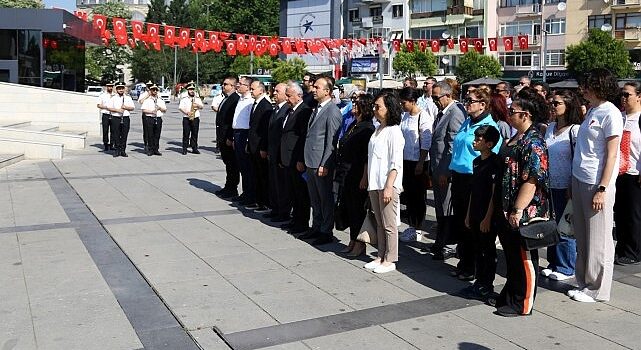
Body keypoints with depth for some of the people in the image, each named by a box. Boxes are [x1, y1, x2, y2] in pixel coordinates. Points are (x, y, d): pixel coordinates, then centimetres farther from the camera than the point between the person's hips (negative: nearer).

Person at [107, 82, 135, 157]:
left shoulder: (128, 97, 11)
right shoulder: (113, 98, 6)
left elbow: (132, 107, 8)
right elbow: (109, 108, 0)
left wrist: (126, 107, -9)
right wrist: (117, 110, -12)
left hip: (126, 118, 1)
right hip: (116, 118, -1)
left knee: (124, 135, 3)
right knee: (116, 135, 0)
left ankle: (123, 150, 10)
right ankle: (116, 150, 7)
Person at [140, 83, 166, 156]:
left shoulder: (160, 100, 16)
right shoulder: (147, 100, 3)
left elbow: (165, 109, 14)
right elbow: (143, 110, -5)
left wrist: (160, 108, -5)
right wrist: (151, 111, -17)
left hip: (158, 118, 3)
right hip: (149, 118, -3)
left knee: (157, 135, 4)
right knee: (150, 135, -2)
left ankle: (156, 150, 10)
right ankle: (150, 150, 4)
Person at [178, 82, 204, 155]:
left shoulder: (197, 99, 13)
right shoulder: (184, 99, 3)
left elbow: (202, 106, 7)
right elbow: (180, 107, -6)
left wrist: (198, 105, -14)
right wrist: (186, 112, -19)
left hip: (196, 118, 3)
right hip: (186, 118, -2)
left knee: (195, 134, 4)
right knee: (186, 134, -1)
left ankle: (194, 148, 9)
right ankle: (184, 149, 2)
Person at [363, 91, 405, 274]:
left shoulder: (394, 131, -12)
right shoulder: (377, 130, 13)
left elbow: (396, 164, -16)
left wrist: (389, 187, -20)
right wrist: (367, 179, 15)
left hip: (387, 185, -8)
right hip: (374, 184, 8)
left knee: (389, 224, 1)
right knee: (379, 223, 15)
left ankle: (390, 260, 10)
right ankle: (381, 257, 24)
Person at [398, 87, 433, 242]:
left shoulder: (424, 117, -13)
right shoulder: (404, 116, 8)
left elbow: (426, 142, -14)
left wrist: (421, 163, -15)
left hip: (417, 162, -7)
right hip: (405, 160, 7)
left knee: (419, 196, 3)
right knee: (408, 194, 13)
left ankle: (417, 229, 13)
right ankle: (411, 226, 24)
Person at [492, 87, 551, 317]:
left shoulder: (533, 143, -18)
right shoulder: (515, 139, 12)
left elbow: (531, 180, -23)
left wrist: (518, 211, -23)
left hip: (525, 213, -9)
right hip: (508, 211, 9)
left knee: (524, 259, 4)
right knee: (511, 256, 19)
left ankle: (522, 305, 16)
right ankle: (508, 296, 32)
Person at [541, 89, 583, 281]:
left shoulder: (575, 130, -11)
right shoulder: (550, 127, 9)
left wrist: (573, 187, -14)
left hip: (566, 186, -7)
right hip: (550, 185, 7)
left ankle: (566, 268, 14)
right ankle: (554, 263, 26)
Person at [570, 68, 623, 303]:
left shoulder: (611, 114, -11)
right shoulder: (592, 110, 12)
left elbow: (611, 155, -13)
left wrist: (602, 189, -16)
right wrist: (574, 182, 14)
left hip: (597, 184, -8)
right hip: (579, 179, 8)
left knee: (598, 240, 2)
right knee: (582, 237, 14)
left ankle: (597, 290, 12)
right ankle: (584, 283, 25)